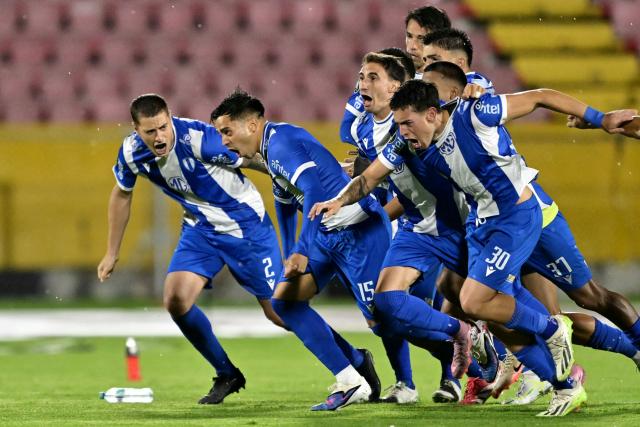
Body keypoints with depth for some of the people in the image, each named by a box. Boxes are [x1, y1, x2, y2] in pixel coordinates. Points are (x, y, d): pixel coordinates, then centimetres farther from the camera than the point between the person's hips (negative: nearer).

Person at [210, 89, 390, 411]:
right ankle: (350, 381, -1)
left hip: (360, 230, -10)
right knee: (283, 300, 2)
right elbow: (285, 201, 29)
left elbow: (314, 191, -29)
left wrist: (303, 252, -31)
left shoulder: (281, 141, -17)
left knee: (378, 318, -11)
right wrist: (289, 257, 33)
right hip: (328, 234, 10)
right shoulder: (270, 149, 14)